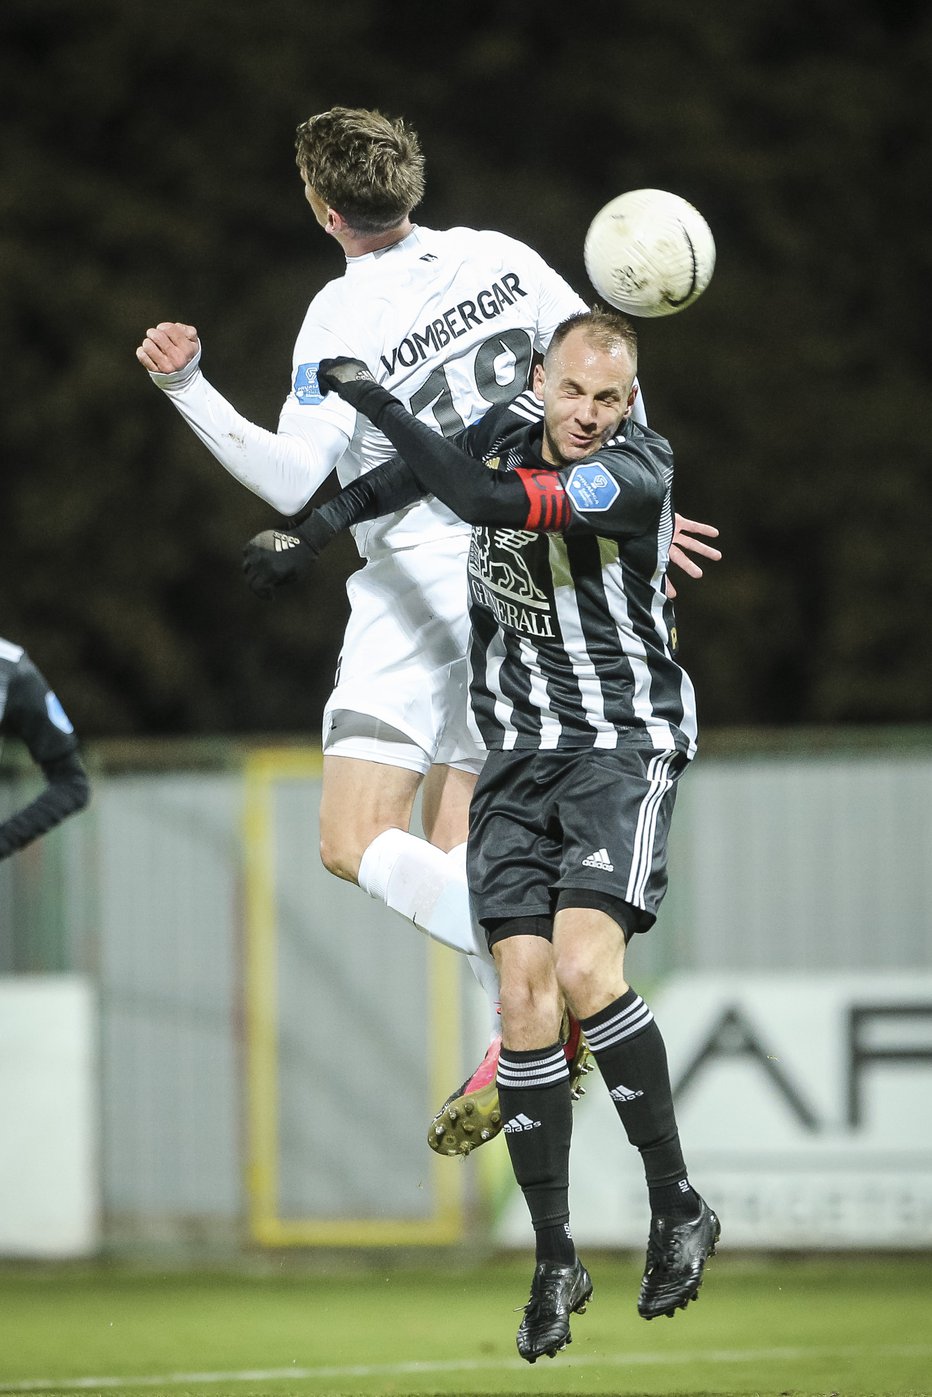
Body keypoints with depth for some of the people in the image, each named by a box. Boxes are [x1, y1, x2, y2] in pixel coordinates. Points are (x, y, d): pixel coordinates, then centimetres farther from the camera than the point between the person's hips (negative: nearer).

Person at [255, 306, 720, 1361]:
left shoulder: (638, 472, -17)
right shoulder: (511, 427, 3)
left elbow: (490, 501, -28)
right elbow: (421, 471, 26)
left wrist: (377, 402, -21)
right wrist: (322, 523, 21)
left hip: (624, 745, -5)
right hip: (518, 756, 5)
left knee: (585, 969, -24)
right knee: (524, 994, -5)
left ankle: (678, 1209, -9)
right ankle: (555, 1261, 3)